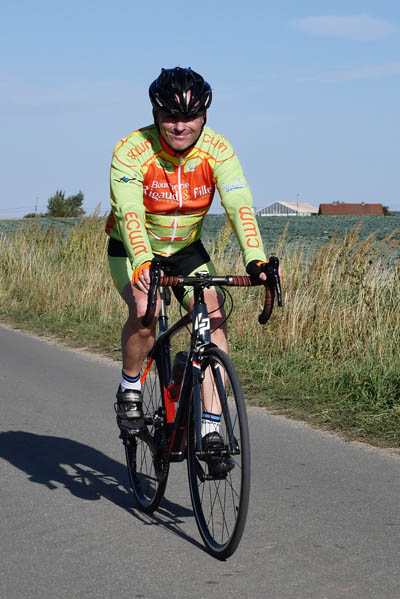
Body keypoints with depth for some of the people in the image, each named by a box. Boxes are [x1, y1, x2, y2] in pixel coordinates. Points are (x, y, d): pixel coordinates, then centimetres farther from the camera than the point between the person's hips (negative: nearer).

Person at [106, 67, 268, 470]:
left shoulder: (217, 149, -19)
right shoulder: (132, 150, -26)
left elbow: (239, 206, -29)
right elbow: (129, 214, -37)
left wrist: (256, 260, -45)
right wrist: (143, 263, -54)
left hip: (186, 249, 3)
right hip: (132, 250, -3)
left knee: (214, 316, -17)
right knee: (144, 312, -30)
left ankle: (210, 427, -13)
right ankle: (129, 389, -3)